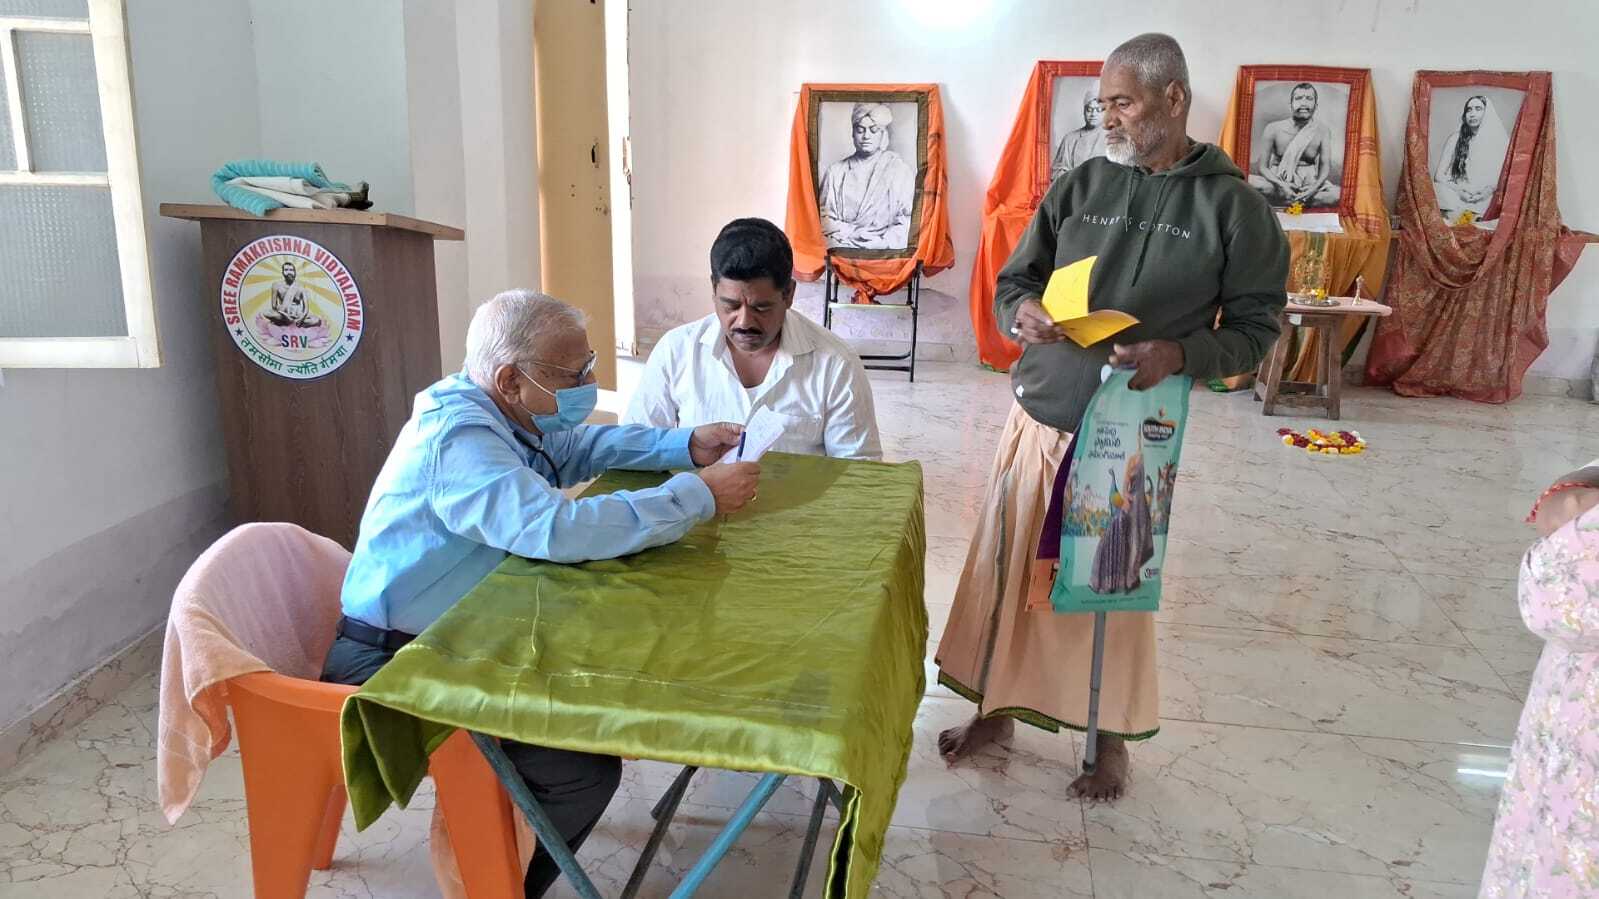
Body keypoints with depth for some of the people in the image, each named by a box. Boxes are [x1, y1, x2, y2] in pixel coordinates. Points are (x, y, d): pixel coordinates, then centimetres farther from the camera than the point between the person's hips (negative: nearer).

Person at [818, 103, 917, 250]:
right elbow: (825, 217, 7)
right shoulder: (836, 171, 15)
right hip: (843, 248, 2)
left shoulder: (901, 170, 8)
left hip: (885, 250, -2)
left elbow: (907, 221, -1)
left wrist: (882, 242, -15)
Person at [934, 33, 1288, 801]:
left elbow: (1255, 327, -3)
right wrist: (1023, 315, -17)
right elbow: (1011, 282, 7)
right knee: (1005, 566, 10)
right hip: (1037, 419, 4)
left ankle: (1112, 736, 29)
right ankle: (996, 708, 30)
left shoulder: (1233, 205, -5)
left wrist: (1180, 354, -22)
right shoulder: (1077, 187, 4)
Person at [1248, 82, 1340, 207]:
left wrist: (1315, 187, -25)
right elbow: (1261, 166, -7)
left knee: (1339, 195, -27)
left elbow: (1325, 165, -3)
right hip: (1278, 180, -1)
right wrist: (1281, 185, -25)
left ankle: (1280, 200, -25)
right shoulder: (1274, 129, -6)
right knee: (1249, 182, -34)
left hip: (1309, 181, 2)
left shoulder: (1322, 130, -2)